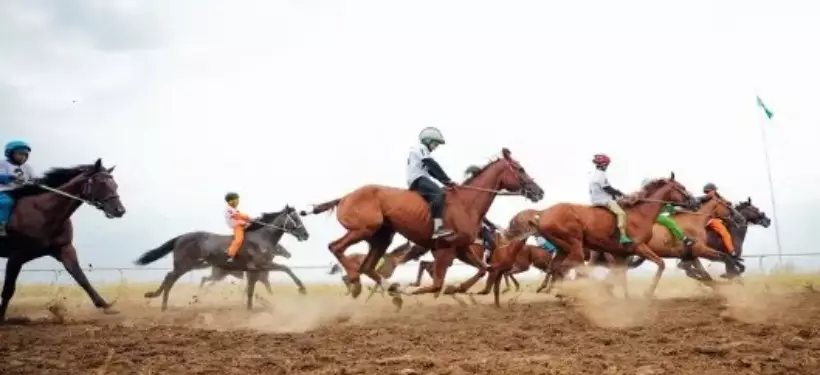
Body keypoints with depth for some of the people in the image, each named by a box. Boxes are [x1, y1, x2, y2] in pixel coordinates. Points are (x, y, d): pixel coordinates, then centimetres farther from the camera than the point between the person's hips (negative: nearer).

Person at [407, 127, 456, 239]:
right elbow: (434, 166, -11)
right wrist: (448, 179, -10)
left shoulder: (422, 150, 31)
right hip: (418, 179, -11)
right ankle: (438, 228, -44)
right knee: (439, 194, -30)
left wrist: (446, 182, 12)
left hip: (420, 180, 11)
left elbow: (432, 171, 23)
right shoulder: (420, 148, 0)